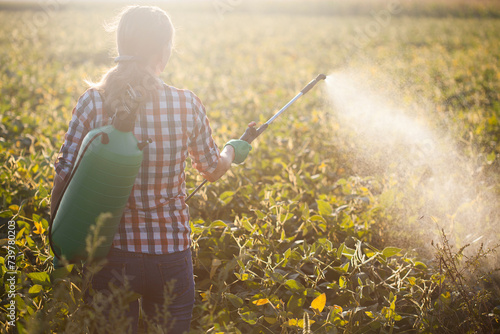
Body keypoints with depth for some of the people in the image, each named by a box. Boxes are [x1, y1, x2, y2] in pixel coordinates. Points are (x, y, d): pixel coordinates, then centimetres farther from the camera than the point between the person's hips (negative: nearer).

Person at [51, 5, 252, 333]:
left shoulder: (93, 103, -9)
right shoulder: (187, 105, -9)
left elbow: (65, 178, -7)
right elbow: (213, 169, 7)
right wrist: (233, 150, 30)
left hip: (111, 253, 1)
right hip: (170, 255, 0)